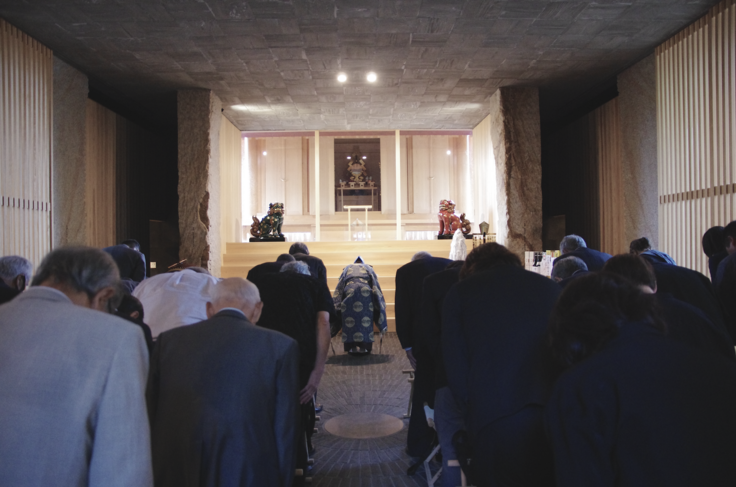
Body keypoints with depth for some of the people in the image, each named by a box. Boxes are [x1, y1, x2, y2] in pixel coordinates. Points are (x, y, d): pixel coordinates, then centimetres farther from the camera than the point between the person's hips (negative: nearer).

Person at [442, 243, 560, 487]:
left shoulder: (460, 291, 9)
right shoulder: (550, 287, 15)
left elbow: (454, 362, 2)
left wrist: (471, 409, 7)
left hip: (492, 419, -2)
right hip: (552, 413, 3)